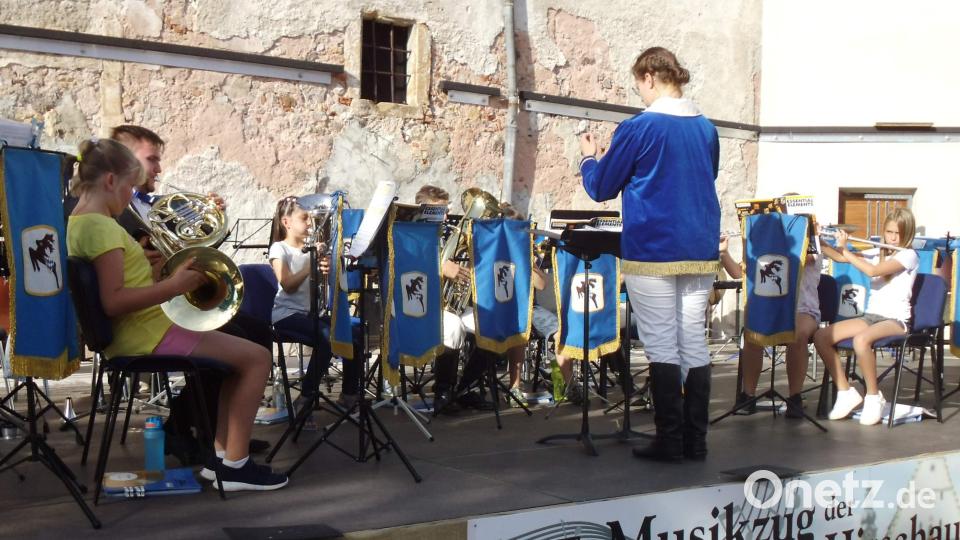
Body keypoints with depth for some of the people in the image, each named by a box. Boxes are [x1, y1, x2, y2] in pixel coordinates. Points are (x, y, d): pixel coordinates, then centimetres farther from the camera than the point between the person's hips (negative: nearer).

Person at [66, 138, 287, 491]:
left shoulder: (77, 223, 12)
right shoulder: (101, 226, -18)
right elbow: (113, 301, -27)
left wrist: (141, 261, 14)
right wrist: (172, 286, -26)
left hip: (132, 334, 11)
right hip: (145, 335, -11)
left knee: (238, 352, 22)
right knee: (257, 357, -8)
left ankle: (220, 452, 16)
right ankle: (234, 465, -5)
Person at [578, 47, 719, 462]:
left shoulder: (638, 128, -9)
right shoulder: (706, 129, 9)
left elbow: (601, 187, -2)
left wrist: (588, 158, 19)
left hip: (653, 254, -5)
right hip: (700, 252, 6)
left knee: (663, 348, 0)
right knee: (694, 343, 9)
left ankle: (670, 441, 4)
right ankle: (695, 440, 14)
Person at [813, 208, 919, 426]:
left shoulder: (908, 255, -5)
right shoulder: (877, 253, 15)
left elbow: (873, 271, -20)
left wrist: (845, 249, -12)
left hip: (896, 320, -7)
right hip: (870, 316, 7)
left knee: (861, 339, -38)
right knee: (820, 336, -14)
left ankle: (873, 397, -18)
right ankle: (846, 392, -5)